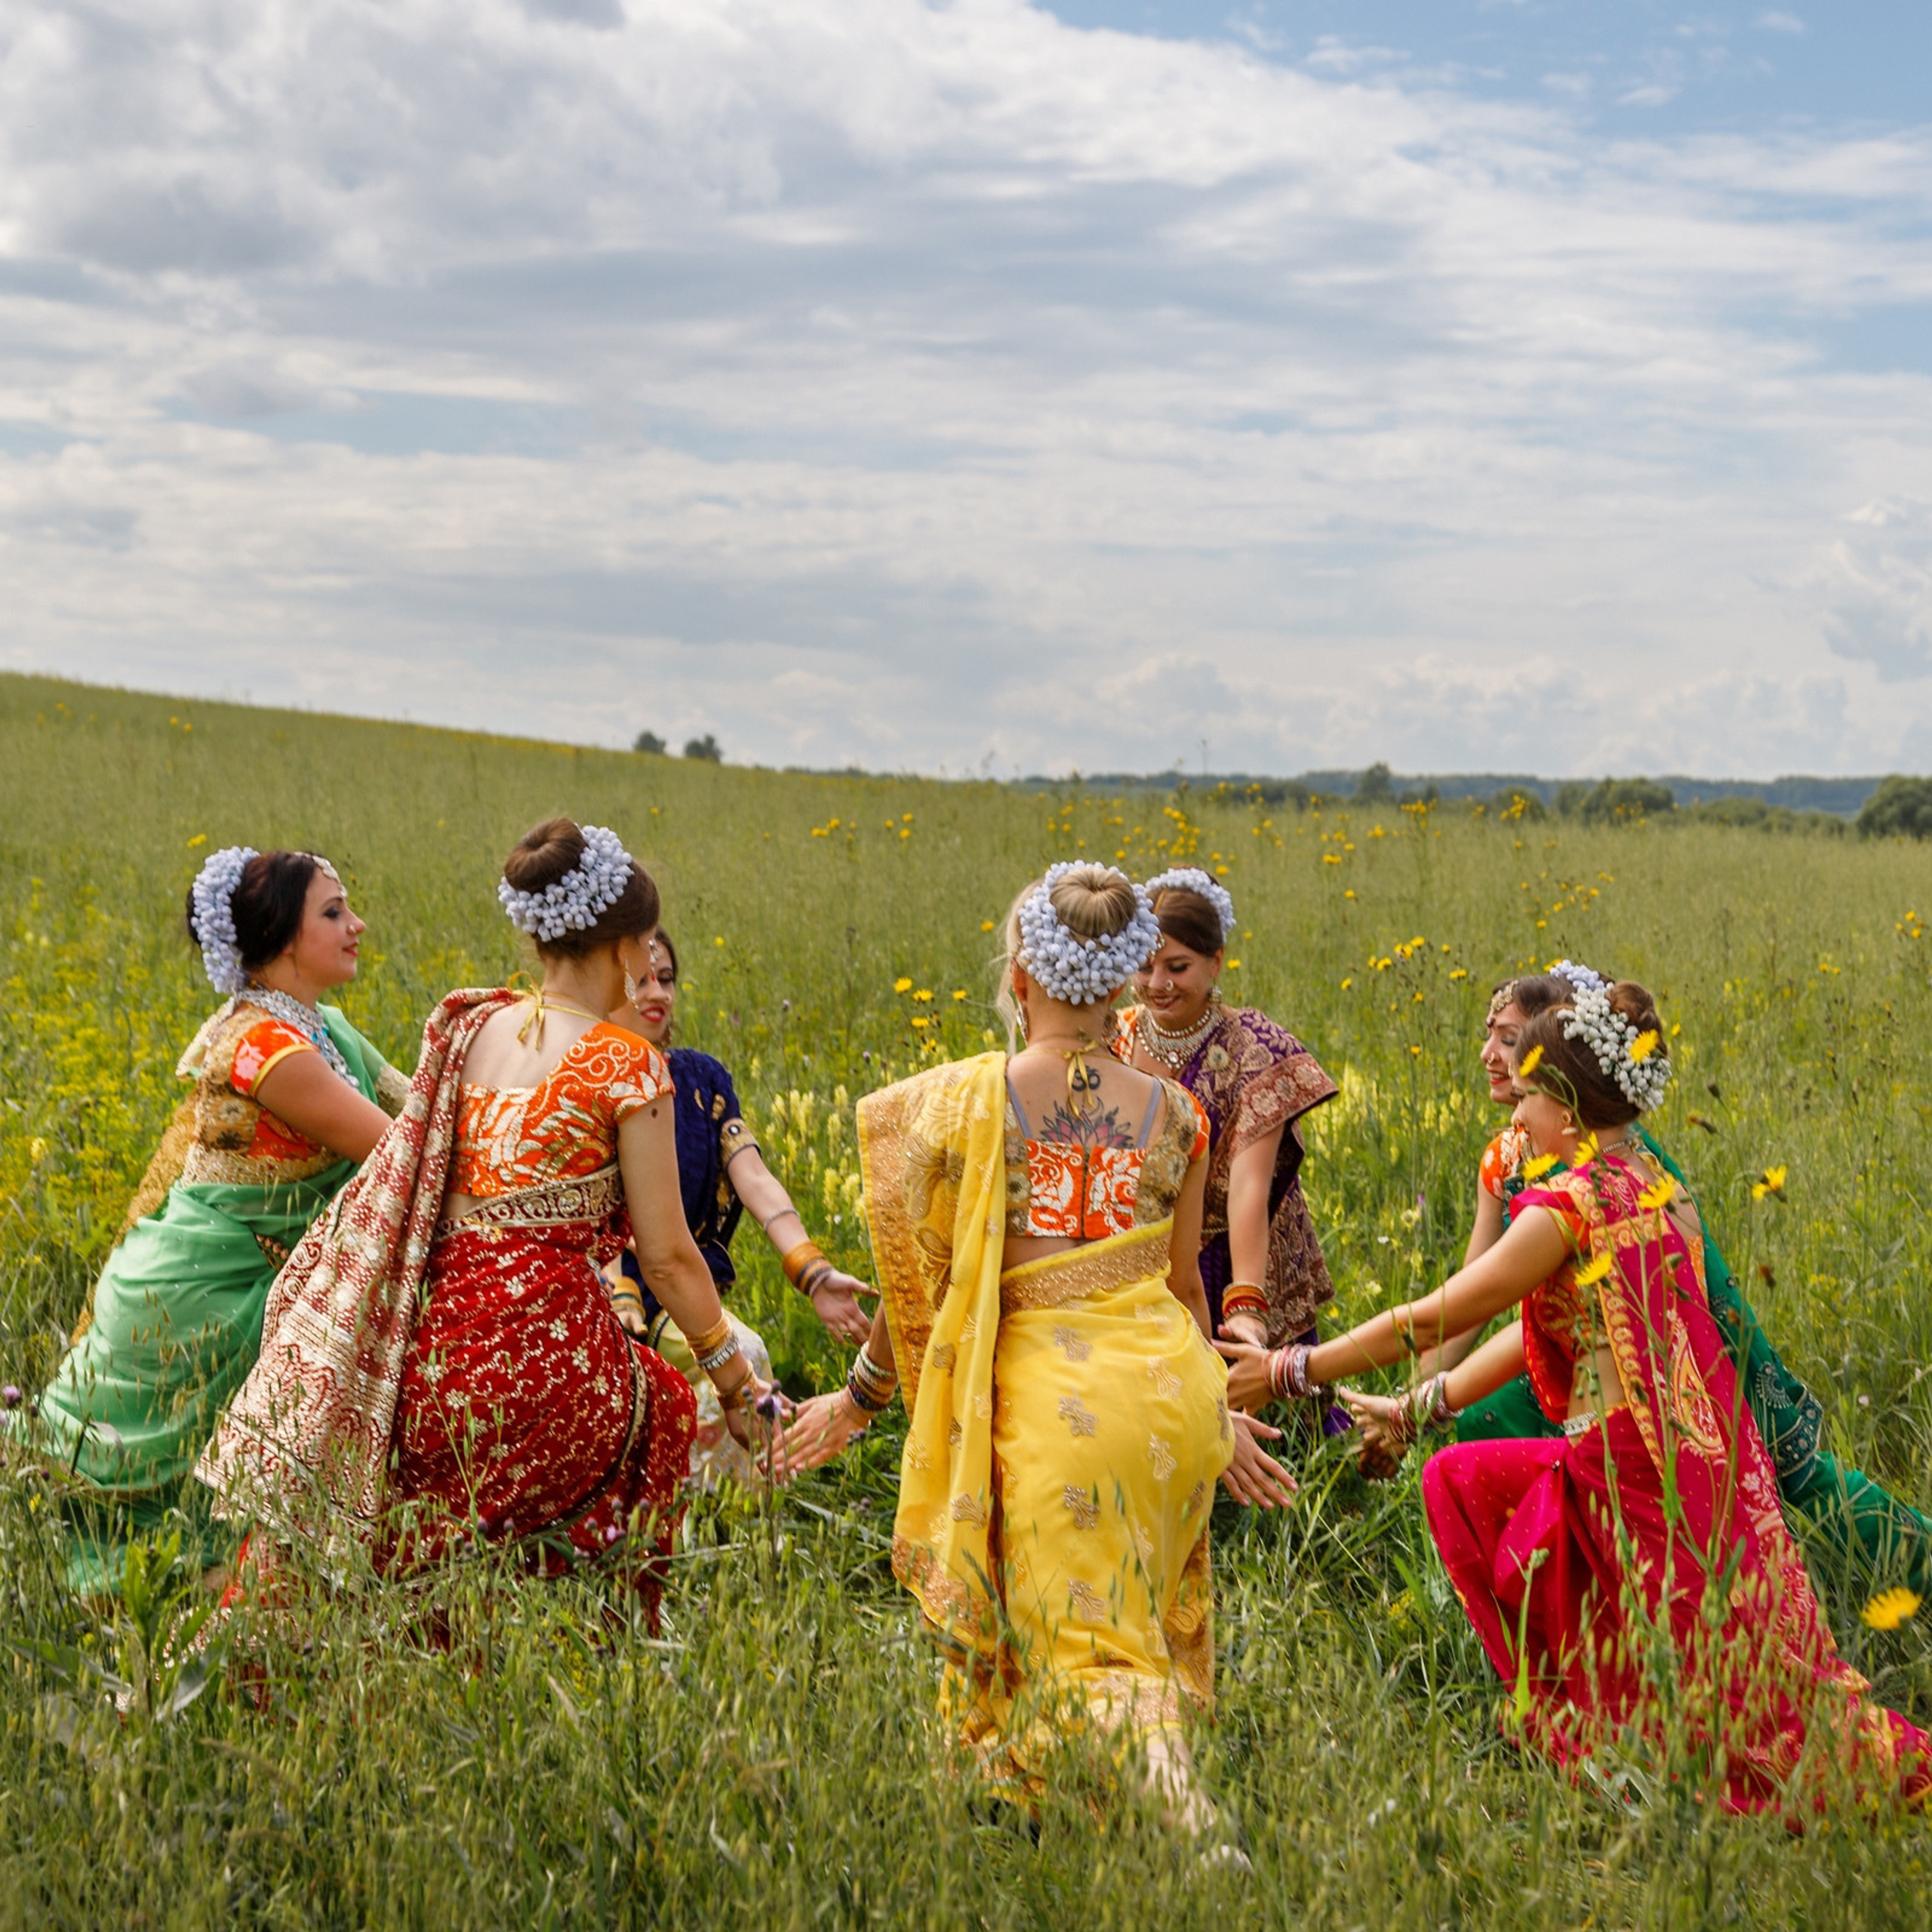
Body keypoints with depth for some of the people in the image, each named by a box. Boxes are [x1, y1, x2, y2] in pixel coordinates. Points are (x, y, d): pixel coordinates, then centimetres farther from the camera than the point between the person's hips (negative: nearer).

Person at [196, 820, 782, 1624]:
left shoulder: (468, 1026, 9)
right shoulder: (627, 1064, -5)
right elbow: (668, 1257, -2)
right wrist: (734, 1376, 9)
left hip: (422, 1364, 5)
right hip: (536, 1356, -4)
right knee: (666, 1403, 22)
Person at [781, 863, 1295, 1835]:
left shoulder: (968, 1101, -4)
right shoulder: (1171, 1112, 6)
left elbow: (924, 1280, 1)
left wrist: (857, 1400, 17)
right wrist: (1217, 1417, 30)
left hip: (1052, 1392, -4)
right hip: (1171, 1387, 4)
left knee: (1090, 1648, 2)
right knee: (1142, 1625, 22)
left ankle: (1186, 1821, -21)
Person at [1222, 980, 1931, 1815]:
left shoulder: (1573, 1201, -15)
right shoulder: (1655, 1186, 10)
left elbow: (1435, 1318, -12)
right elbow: (1548, 1328, 15)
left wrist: (1291, 1371, -3)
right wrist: (1417, 1404, 17)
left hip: (1642, 1476, -9)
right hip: (1701, 1455, 9)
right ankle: (1573, 1713, 21)